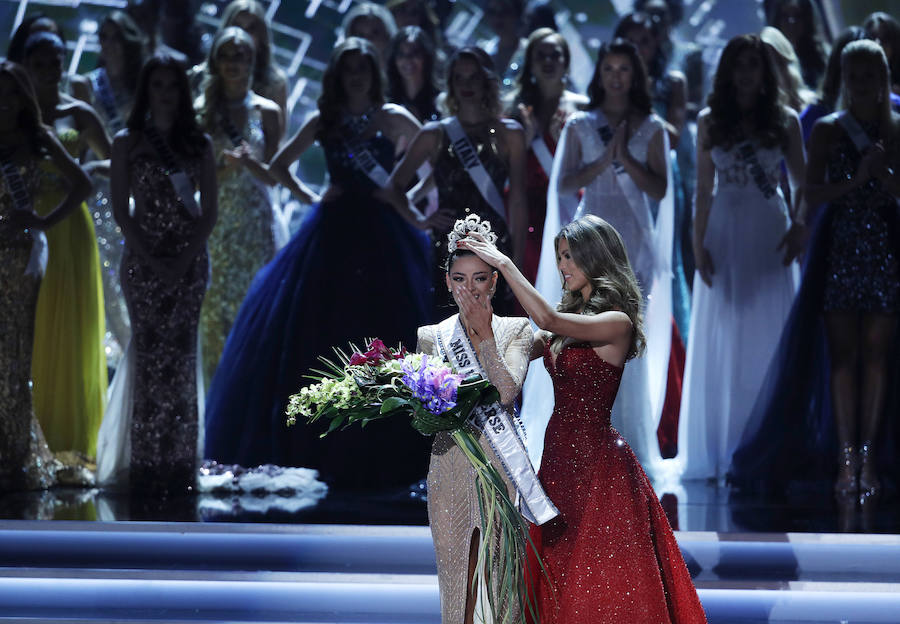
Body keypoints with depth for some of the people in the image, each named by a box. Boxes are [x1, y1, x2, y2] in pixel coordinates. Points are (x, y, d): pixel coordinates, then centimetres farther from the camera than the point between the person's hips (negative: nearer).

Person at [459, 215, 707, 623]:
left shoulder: (617, 322, -13)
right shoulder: (572, 318, 14)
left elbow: (547, 320, -27)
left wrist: (503, 264, -21)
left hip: (596, 462, -8)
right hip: (559, 456, 8)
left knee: (602, 585, -3)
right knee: (560, 581, 10)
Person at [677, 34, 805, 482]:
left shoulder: (785, 121, 3)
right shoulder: (710, 122, 5)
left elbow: (802, 183, 3)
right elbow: (703, 188, 5)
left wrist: (800, 227, -12)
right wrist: (698, 243, -1)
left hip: (769, 234, -1)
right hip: (724, 232, 1)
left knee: (768, 340, 1)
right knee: (721, 342, 4)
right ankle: (717, 450, 10)